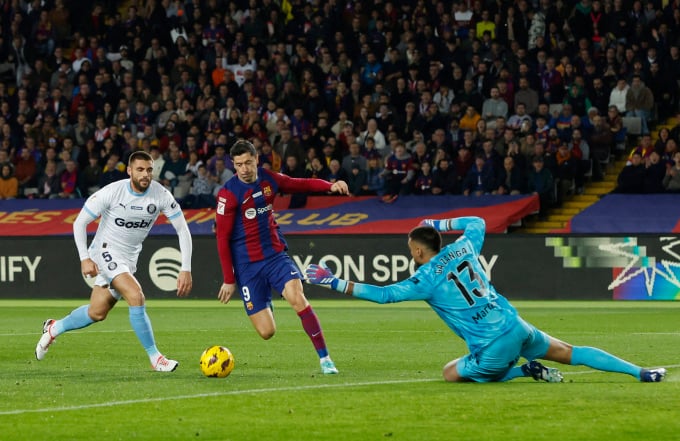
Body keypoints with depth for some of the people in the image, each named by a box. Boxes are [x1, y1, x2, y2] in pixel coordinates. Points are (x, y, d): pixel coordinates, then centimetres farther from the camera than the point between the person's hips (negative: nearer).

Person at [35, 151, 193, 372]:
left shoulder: (161, 195, -13)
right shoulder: (112, 192, -20)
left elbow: (183, 230, -9)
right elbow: (80, 222, -11)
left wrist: (186, 270, -17)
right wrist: (84, 258, -18)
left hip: (129, 258, 5)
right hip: (106, 251, -5)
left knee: (96, 313, 13)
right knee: (136, 297, -24)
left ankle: (54, 328, 39)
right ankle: (155, 358, -15)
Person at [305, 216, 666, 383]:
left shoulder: (426, 279, -6)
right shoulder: (463, 248, 10)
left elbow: (382, 294, -7)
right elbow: (477, 222, 32)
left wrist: (334, 283, -2)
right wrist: (440, 224, 33)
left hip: (493, 347, -6)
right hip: (515, 325, 6)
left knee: (451, 373, 13)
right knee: (568, 352, 17)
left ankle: (527, 370, 0)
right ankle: (640, 372, 9)